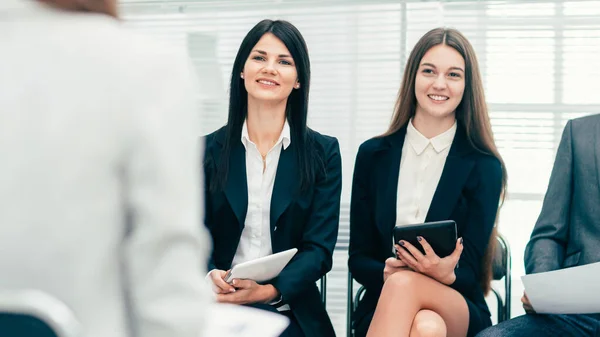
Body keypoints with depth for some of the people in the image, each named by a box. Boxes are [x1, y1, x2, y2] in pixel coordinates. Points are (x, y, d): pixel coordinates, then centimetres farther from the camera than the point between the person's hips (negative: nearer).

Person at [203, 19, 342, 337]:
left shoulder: (323, 153, 4)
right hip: (219, 309, 1)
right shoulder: (209, 150, 7)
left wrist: (270, 290, -18)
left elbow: (319, 248, -2)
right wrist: (211, 277, -18)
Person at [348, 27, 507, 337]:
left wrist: (445, 275, -28)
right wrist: (385, 273, -17)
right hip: (383, 305, 1)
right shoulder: (373, 155, 6)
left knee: (404, 284, -36)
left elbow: (468, 274, -4)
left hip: (459, 312, 0)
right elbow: (358, 259, 6)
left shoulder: (484, 167, 0)